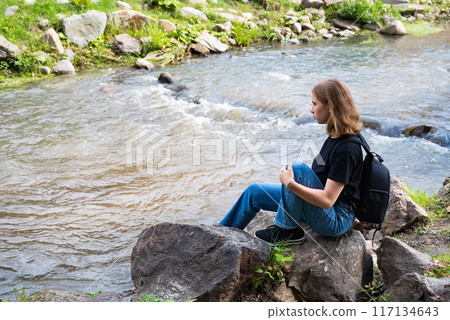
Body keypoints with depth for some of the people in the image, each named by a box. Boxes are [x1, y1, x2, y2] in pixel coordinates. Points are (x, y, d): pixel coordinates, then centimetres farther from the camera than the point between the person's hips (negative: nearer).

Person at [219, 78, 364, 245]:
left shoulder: (347, 148, -25)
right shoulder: (336, 136, 4)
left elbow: (327, 200, -28)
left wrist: (290, 183, -27)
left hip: (336, 222, -9)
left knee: (297, 169, -31)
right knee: (254, 191, 7)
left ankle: (287, 231, -11)